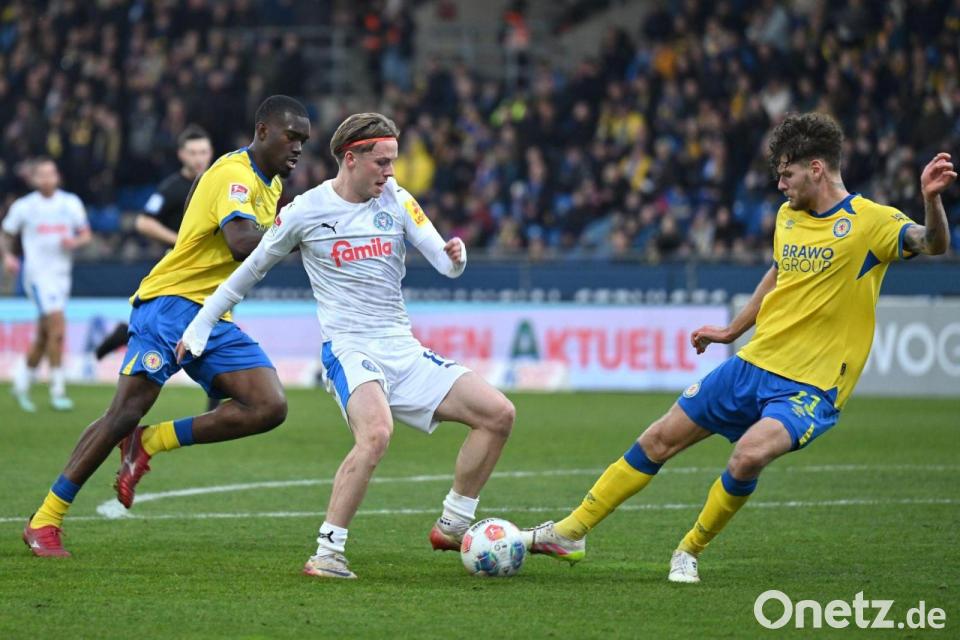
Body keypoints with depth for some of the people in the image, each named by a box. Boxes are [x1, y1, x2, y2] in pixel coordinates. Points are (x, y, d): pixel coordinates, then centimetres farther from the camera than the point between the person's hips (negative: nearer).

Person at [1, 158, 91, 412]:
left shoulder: (71, 203, 6)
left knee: (43, 336, 12)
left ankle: (22, 383, 29)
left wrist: (74, 241, -11)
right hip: (38, 274, -5)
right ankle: (57, 391, -13)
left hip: (62, 274, 5)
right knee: (57, 329, -17)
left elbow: (86, 234, 11)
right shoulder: (23, 207, -1)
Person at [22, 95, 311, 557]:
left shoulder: (269, 182, 14)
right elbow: (242, 243, -33)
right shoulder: (234, 176, -16)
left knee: (269, 407, -11)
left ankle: (149, 443, -1)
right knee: (126, 412, -15)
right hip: (171, 302, -9)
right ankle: (44, 521, -6)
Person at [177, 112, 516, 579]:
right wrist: (198, 326, 11)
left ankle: (452, 527, 9)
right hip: (349, 350, -6)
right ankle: (326, 554, -30)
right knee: (376, 432, -35)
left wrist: (455, 256, -24)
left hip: (403, 349, 6)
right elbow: (250, 270, 8)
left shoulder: (396, 201, 6)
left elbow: (445, 264, 2)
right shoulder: (307, 211, -4)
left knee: (498, 413, -4)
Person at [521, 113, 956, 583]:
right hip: (754, 363, 7)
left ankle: (689, 552, -6)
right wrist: (731, 331, 33)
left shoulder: (870, 221, -12)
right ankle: (570, 532, 21)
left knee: (749, 455, -31)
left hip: (810, 386, -7)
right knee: (660, 438, 7)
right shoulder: (788, 215, 9)